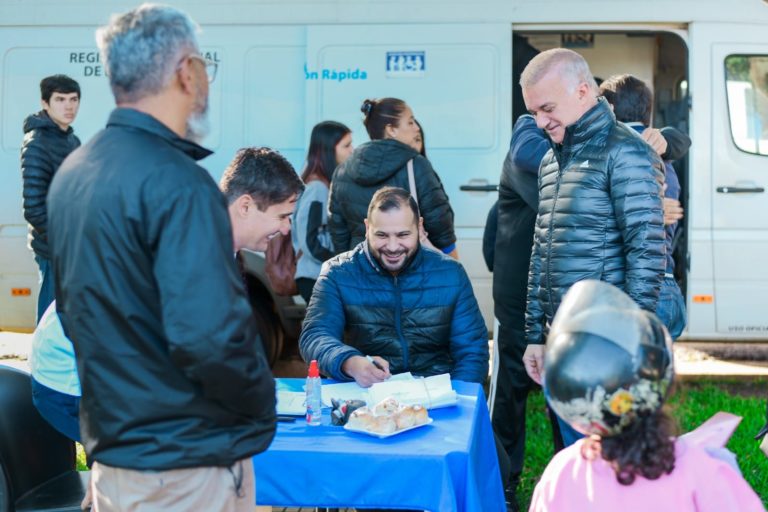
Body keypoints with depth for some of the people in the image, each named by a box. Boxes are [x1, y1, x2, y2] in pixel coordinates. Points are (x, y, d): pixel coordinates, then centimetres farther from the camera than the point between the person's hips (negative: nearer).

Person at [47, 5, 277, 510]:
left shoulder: (71, 174, 5)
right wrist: (262, 406, -11)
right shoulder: (178, 183, -22)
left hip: (110, 448, 8)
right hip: (186, 461, -8)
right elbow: (211, 336, -28)